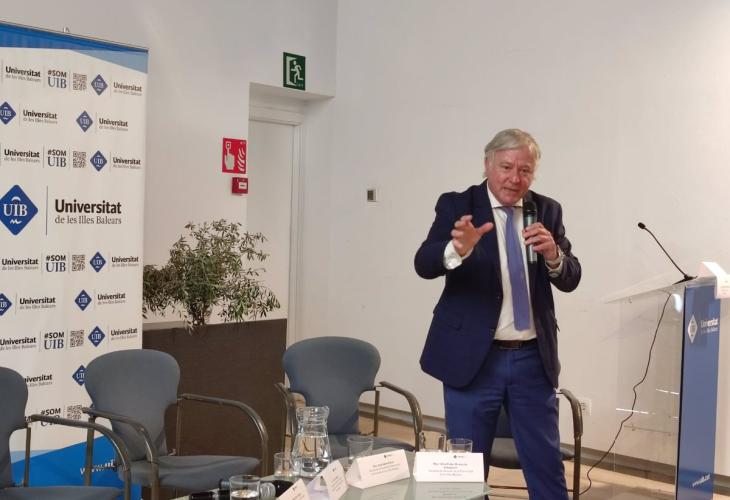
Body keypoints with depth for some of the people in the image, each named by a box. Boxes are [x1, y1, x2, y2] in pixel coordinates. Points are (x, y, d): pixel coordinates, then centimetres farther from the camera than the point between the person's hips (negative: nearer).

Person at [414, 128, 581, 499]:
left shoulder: (547, 210, 5)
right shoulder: (457, 205, -5)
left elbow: (570, 280, 0)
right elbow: (424, 264, -19)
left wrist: (553, 254, -22)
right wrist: (458, 248, -40)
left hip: (533, 358, 3)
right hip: (473, 358, -3)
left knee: (547, 466, 11)